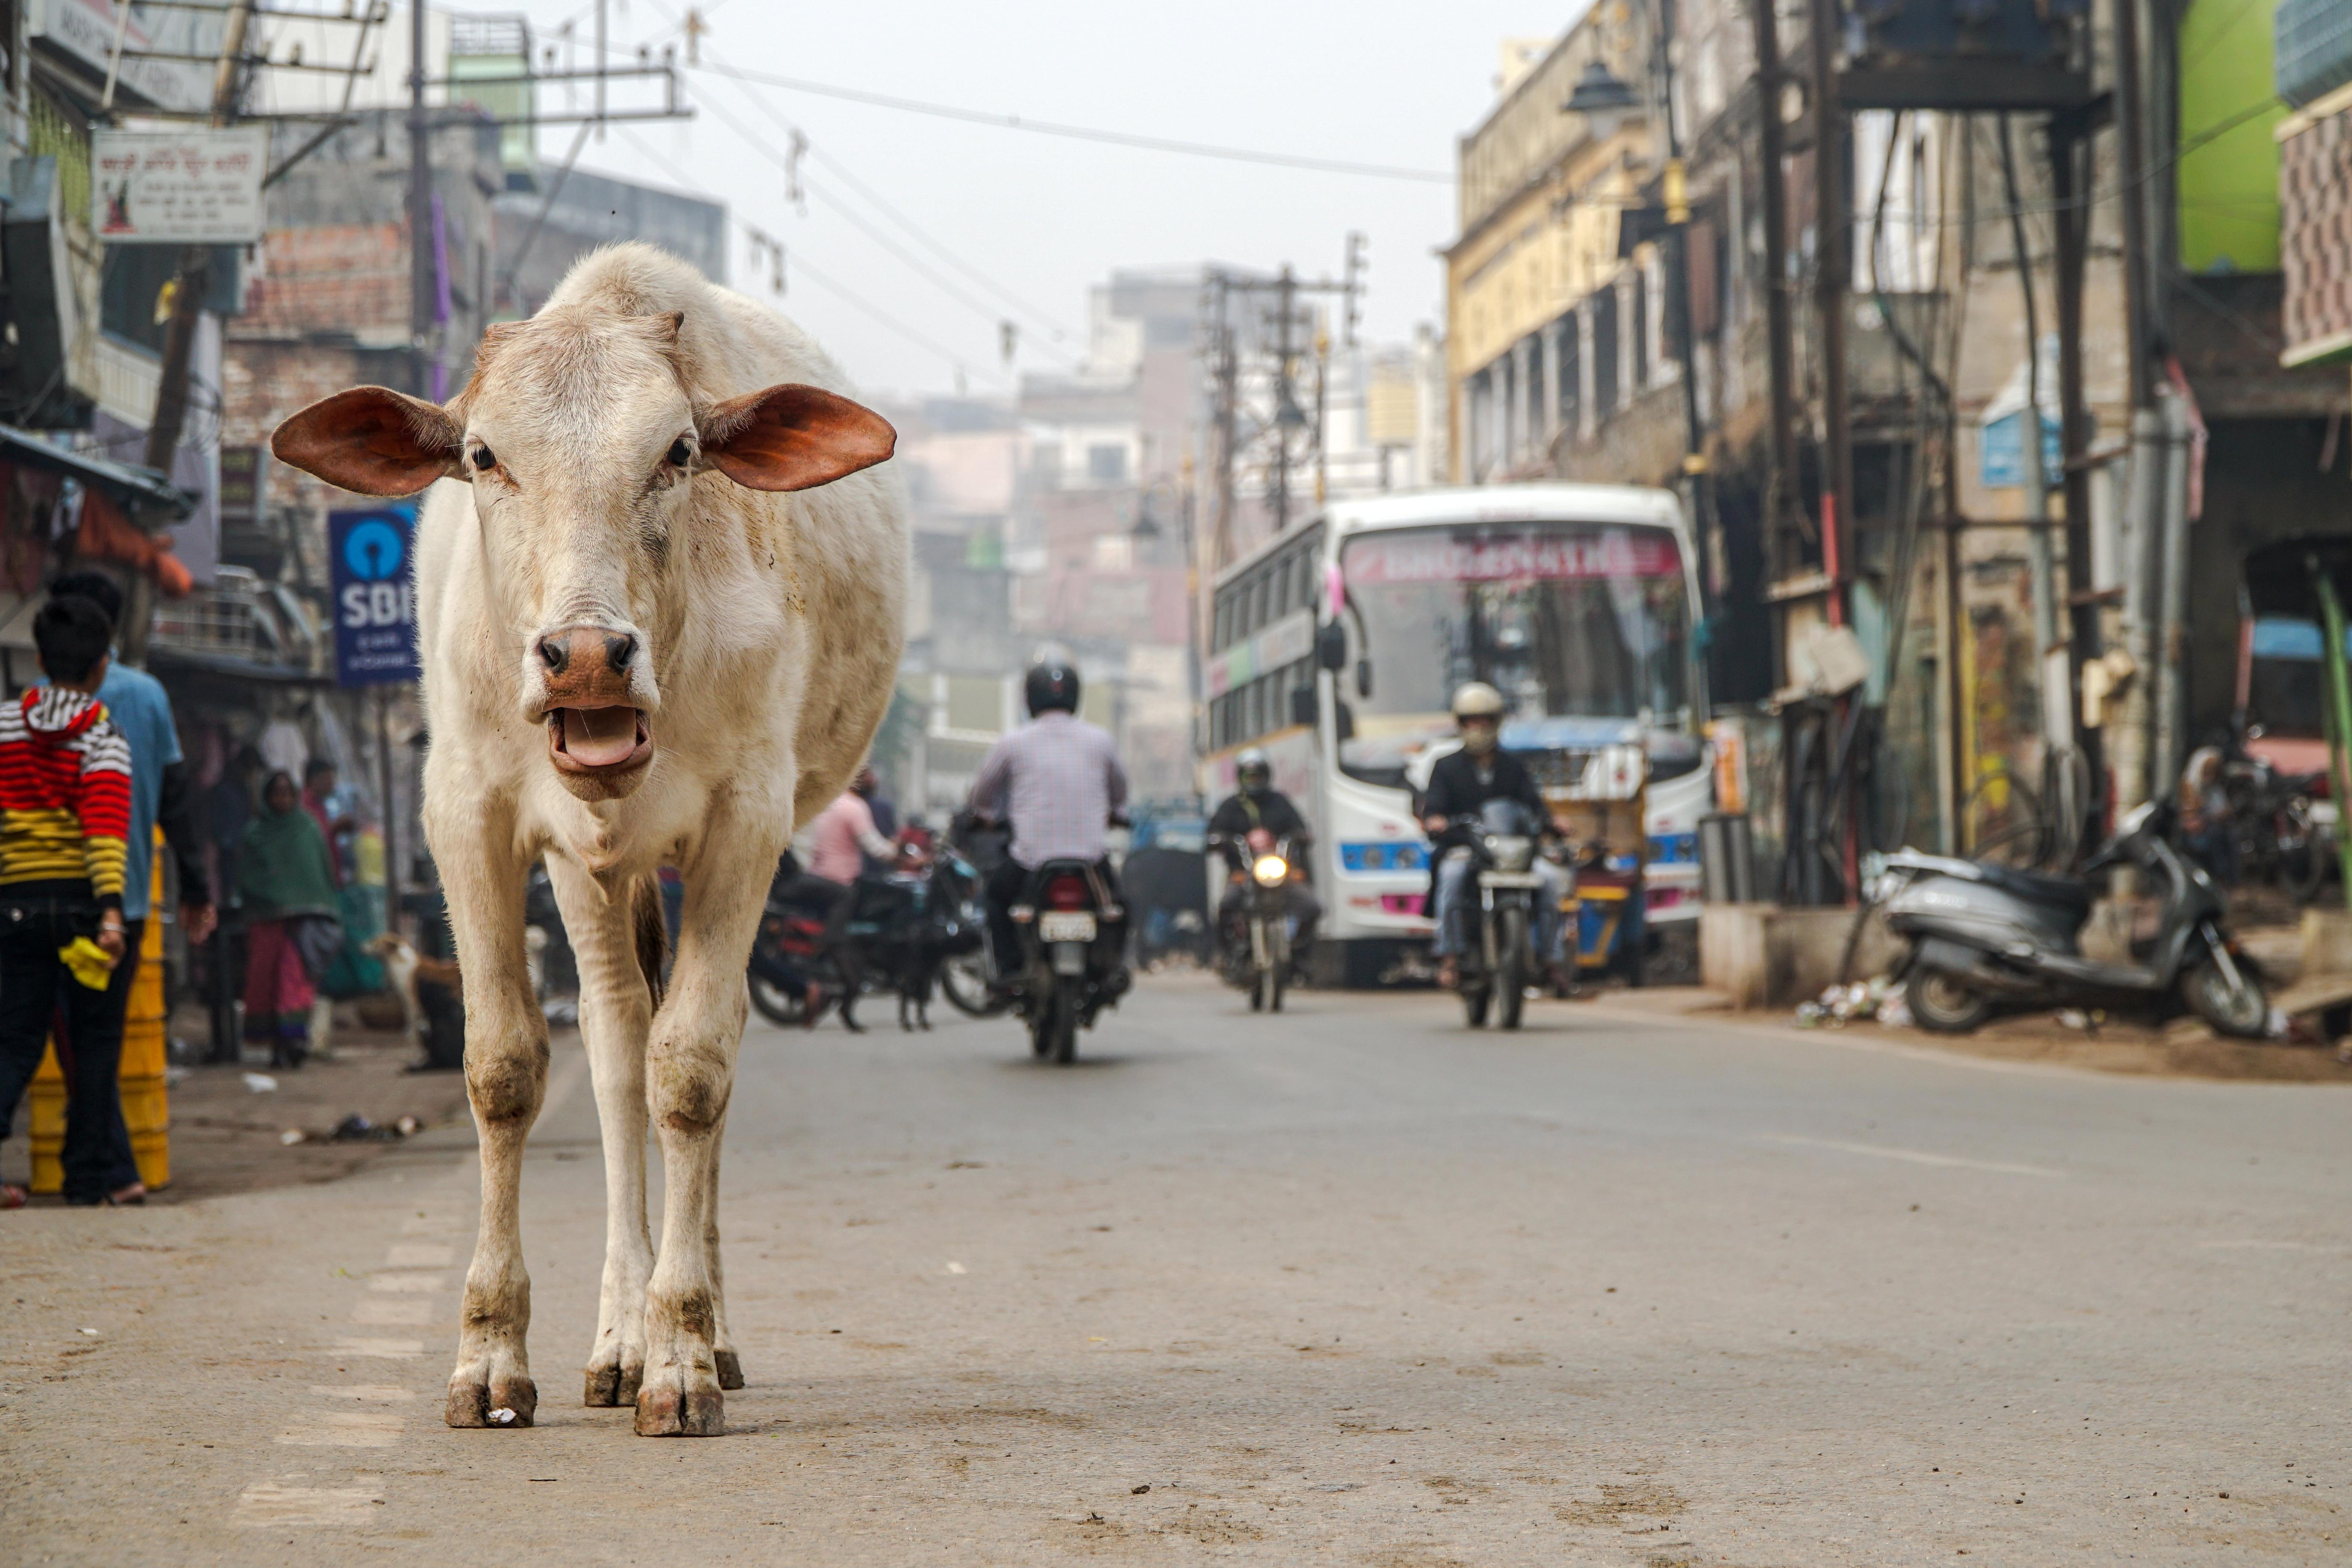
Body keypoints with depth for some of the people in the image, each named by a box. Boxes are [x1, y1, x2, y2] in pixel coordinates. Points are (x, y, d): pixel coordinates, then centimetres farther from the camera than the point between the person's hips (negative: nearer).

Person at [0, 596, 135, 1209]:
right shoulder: (104, 738, -5)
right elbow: (106, 828, -17)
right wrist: (111, 910, -25)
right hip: (84, 899, -3)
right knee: (94, 1040, 8)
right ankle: (86, 1177, 8)